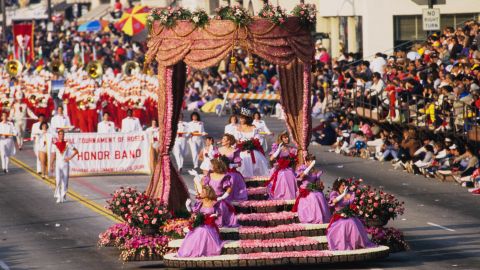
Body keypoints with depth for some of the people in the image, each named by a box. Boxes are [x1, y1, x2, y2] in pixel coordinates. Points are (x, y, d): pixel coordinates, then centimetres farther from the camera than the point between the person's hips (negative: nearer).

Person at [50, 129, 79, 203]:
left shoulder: (67, 144, 3)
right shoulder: (55, 145, 2)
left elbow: (76, 151, 8)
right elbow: (53, 156, 2)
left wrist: (70, 157, -4)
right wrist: (51, 166, -5)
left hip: (65, 164, 1)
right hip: (58, 164, -1)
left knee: (65, 181, 3)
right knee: (58, 180, -15)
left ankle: (63, 196, 13)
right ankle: (58, 196, -6)